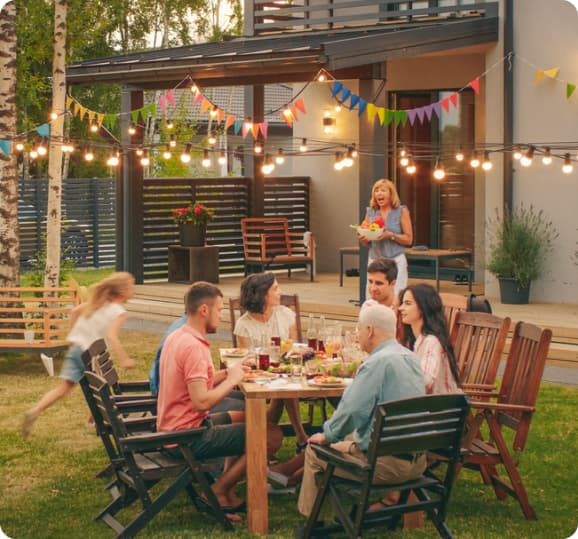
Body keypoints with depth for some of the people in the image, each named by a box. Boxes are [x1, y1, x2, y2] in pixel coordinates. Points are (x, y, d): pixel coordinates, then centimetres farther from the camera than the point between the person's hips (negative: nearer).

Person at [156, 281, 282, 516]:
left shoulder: (176, 338, 9)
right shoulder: (193, 347, -22)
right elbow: (201, 401, -29)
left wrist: (227, 372, 5)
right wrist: (232, 380, -14)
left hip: (170, 430, 10)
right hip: (187, 439, -10)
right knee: (272, 435, -9)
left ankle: (228, 492, 20)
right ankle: (217, 492, 1)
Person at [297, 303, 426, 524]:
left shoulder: (377, 363, -18)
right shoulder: (411, 358, 10)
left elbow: (351, 410, -20)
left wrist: (327, 435, -2)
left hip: (388, 463, -9)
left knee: (314, 451, 9)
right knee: (349, 438, 31)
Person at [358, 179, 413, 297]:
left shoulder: (401, 211, 1)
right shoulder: (371, 212, 11)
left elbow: (408, 239, -2)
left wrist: (390, 235, -17)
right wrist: (362, 238, -6)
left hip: (395, 261, -3)